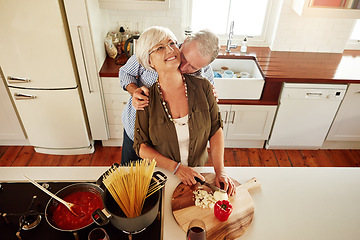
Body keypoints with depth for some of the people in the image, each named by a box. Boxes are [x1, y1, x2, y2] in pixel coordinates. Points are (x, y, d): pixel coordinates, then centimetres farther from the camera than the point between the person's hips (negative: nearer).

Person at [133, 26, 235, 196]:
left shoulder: (202, 87, -17)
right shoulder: (147, 99, -20)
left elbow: (216, 129, -10)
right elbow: (141, 146, -14)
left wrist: (220, 171, -18)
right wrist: (176, 167, -22)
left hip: (198, 171, 2)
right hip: (162, 174, -1)